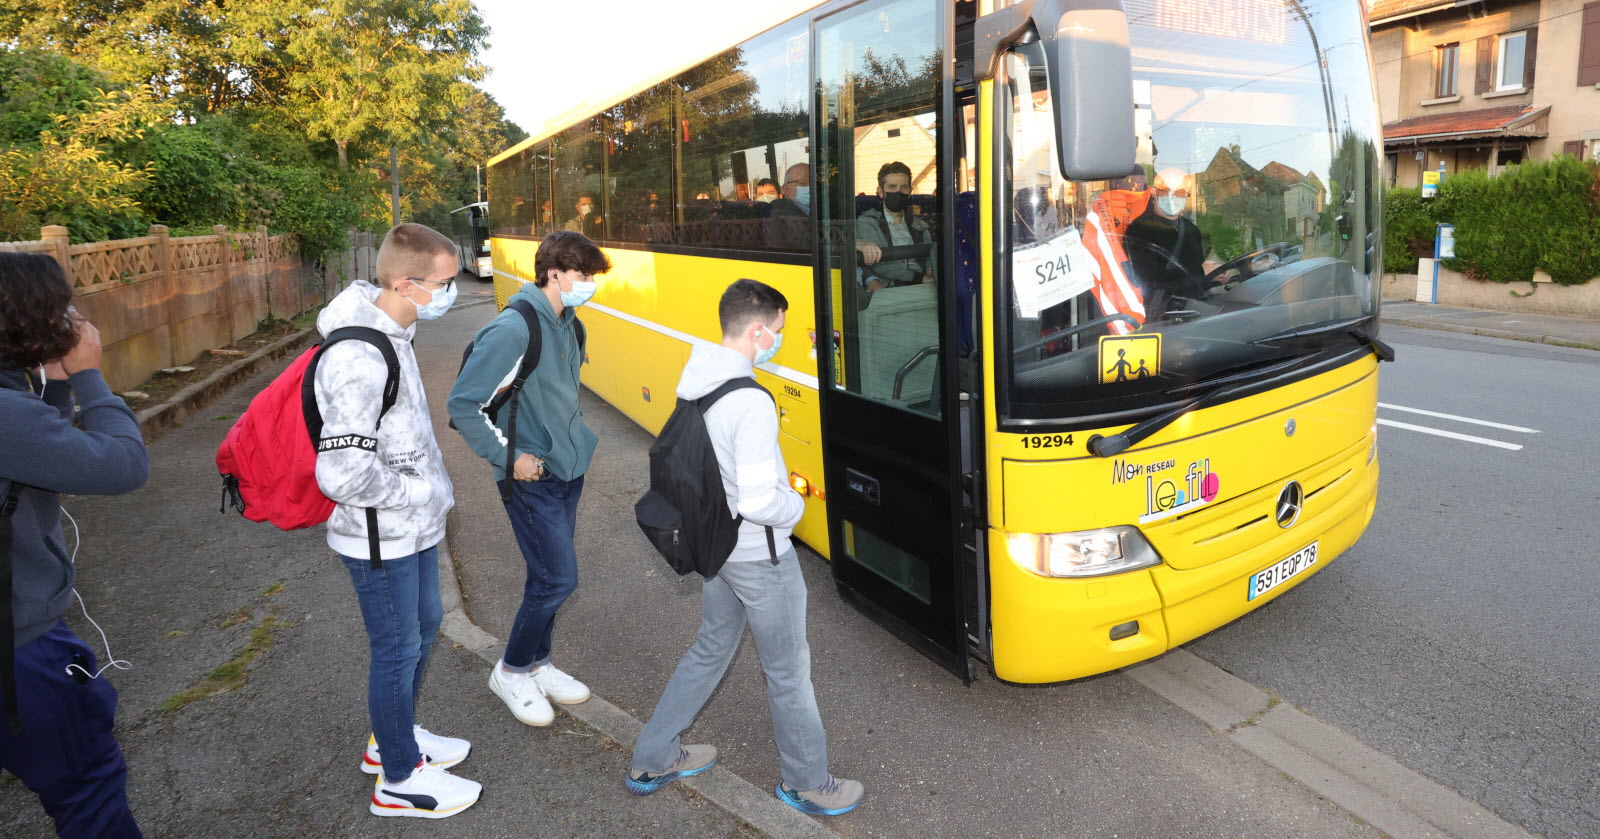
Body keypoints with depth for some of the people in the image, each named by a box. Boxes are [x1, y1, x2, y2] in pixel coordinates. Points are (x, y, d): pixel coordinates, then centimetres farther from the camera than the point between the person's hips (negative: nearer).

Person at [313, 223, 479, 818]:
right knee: (398, 649, 7)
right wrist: (417, 490, -19)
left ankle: (394, 738, 45)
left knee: (424, 623, 23)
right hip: (382, 540, -10)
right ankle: (399, 780, 28)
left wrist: (433, 484, 13)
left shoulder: (392, 333, 4)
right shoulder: (359, 359, -29)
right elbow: (342, 474, -33)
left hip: (413, 526, 10)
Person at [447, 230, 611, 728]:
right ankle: (511, 672, 18)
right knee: (558, 578, -4)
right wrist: (508, 457, -17)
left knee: (548, 575, 17)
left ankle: (537, 664, 33)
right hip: (531, 476, -8)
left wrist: (574, 436, 12)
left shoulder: (567, 324, 7)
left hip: (567, 468, 8)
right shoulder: (513, 329, -21)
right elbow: (463, 405, -19)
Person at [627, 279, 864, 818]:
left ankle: (654, 761, 38)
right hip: (760, 557, -8)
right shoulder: (751, 404, -29)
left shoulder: (695, 383, -2)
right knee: (788, 671, 12)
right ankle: (806, 783, 33)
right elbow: (758, 504, -31)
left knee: (711, 648, 26)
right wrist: (794, 507, -9)